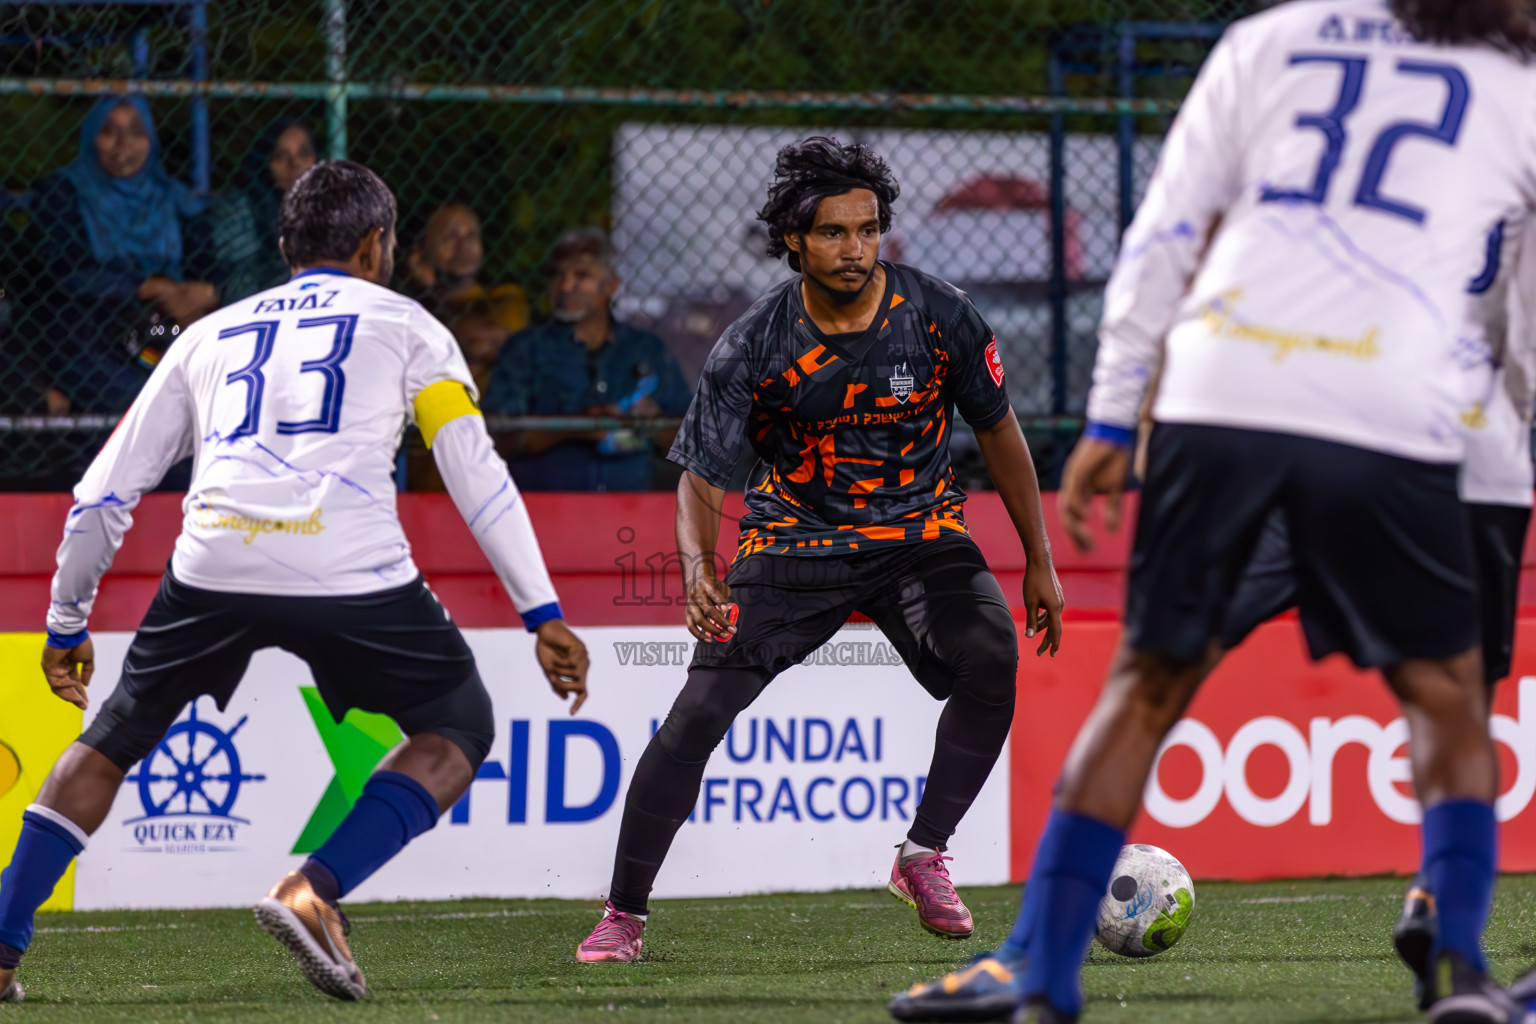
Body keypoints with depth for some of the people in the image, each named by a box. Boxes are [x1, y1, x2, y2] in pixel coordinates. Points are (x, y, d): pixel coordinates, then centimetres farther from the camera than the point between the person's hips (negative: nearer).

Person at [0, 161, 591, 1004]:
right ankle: (315, 889, -4)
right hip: (350, 573, -3)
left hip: (214, 558, 3)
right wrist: (545, 615, 8)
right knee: (459, 728, 16)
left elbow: (104, 491, 26)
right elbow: (479, 475, 9)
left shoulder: (211, 334, 28)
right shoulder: (403, 325, 20)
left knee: (115, 736, 23)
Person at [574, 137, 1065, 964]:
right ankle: (623, 913, 0)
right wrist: (697, 570, -34)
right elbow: (701, 477, -13)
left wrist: (1040, 561, 5)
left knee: (991, 656, -28)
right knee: (699, 709, -14)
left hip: (917, 531, 1)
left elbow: (999, 431, 2)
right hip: (793, 539, -1)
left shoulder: (938, 314, -12)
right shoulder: (754, 345, -15)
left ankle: (922, 858, -12)